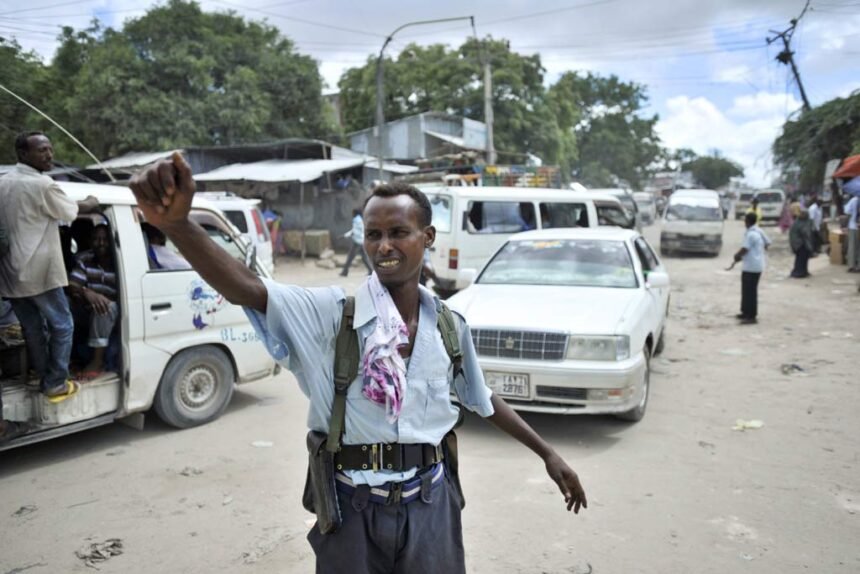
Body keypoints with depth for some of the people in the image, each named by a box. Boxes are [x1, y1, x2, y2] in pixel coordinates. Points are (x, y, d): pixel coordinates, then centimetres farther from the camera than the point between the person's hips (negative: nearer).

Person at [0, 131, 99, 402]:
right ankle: (56, 384, 9)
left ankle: (44, 379, 26)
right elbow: (71, 211, -1)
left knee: (32, 329, 16)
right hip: (38, 272, -8)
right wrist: (89, 203, 19)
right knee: (61, 325, 6)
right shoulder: (43, 184, -15)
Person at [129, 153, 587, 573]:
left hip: (429, 503, 2)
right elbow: (246, 290, -28)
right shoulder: (331, 313, -12)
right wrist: (175, 222, -45)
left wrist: (546, 453, 18)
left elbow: (483, 400, 13)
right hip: (352, 507, -2)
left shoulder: (450, 326, -1)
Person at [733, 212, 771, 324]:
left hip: (751, 267, -10)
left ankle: (751, 316, 0)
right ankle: (746, 312, 28)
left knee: (750, 291, -4)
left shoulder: (750, 234, -20)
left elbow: (744, 250, -23)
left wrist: (737, 256, -1)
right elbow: (767, 244, 16)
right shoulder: (759, 231, 8)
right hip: (757, 265, 10)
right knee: (747, 290, 19)